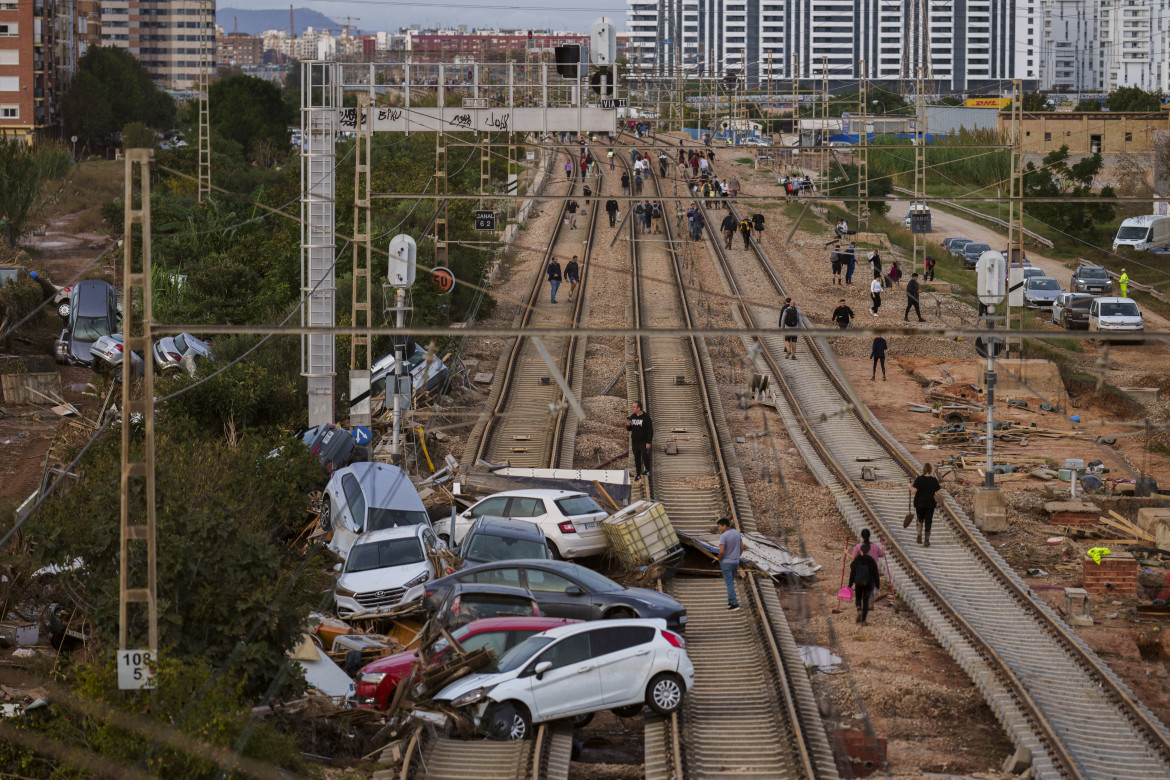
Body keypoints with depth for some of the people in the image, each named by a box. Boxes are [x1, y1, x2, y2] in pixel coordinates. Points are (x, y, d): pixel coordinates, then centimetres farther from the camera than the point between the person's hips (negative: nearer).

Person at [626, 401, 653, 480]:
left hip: (643, 441, -5)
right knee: (637, 458, 8)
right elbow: (629, 429, 16)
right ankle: (638, 475, 17)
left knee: (644, 454, -21)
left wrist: (648, 442, -16)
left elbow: (650, 430, -10)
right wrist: (628, 425, -9)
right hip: (635, 441, 5)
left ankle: (647, 470, 0)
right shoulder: (632, 417, 6)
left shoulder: (646, 417, -10)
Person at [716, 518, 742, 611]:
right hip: (736, 562, 7)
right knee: (730, 581, 22)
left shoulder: (724, 536, -20)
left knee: (729, 583, -2)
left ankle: (734, 604, -5)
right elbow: (742, 547, 10)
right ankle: (731, 600, 24)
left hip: (726, 562, -7)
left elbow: (721, 551, -24)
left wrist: (720, 560, -5)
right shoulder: (737, 533, 3)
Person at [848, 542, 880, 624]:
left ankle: (859, 609, -12)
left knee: (858, 599, 19)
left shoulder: (856, 560, -3)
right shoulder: (871, 561, -2)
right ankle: (863, 619, 4)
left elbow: (852, 573, -1)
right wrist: (877, 585, 9)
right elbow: (875, 574, 1)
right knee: (866, 601, 10)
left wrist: (850, 585, 4)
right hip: (869, 583, 0)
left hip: (858, 583, 0)